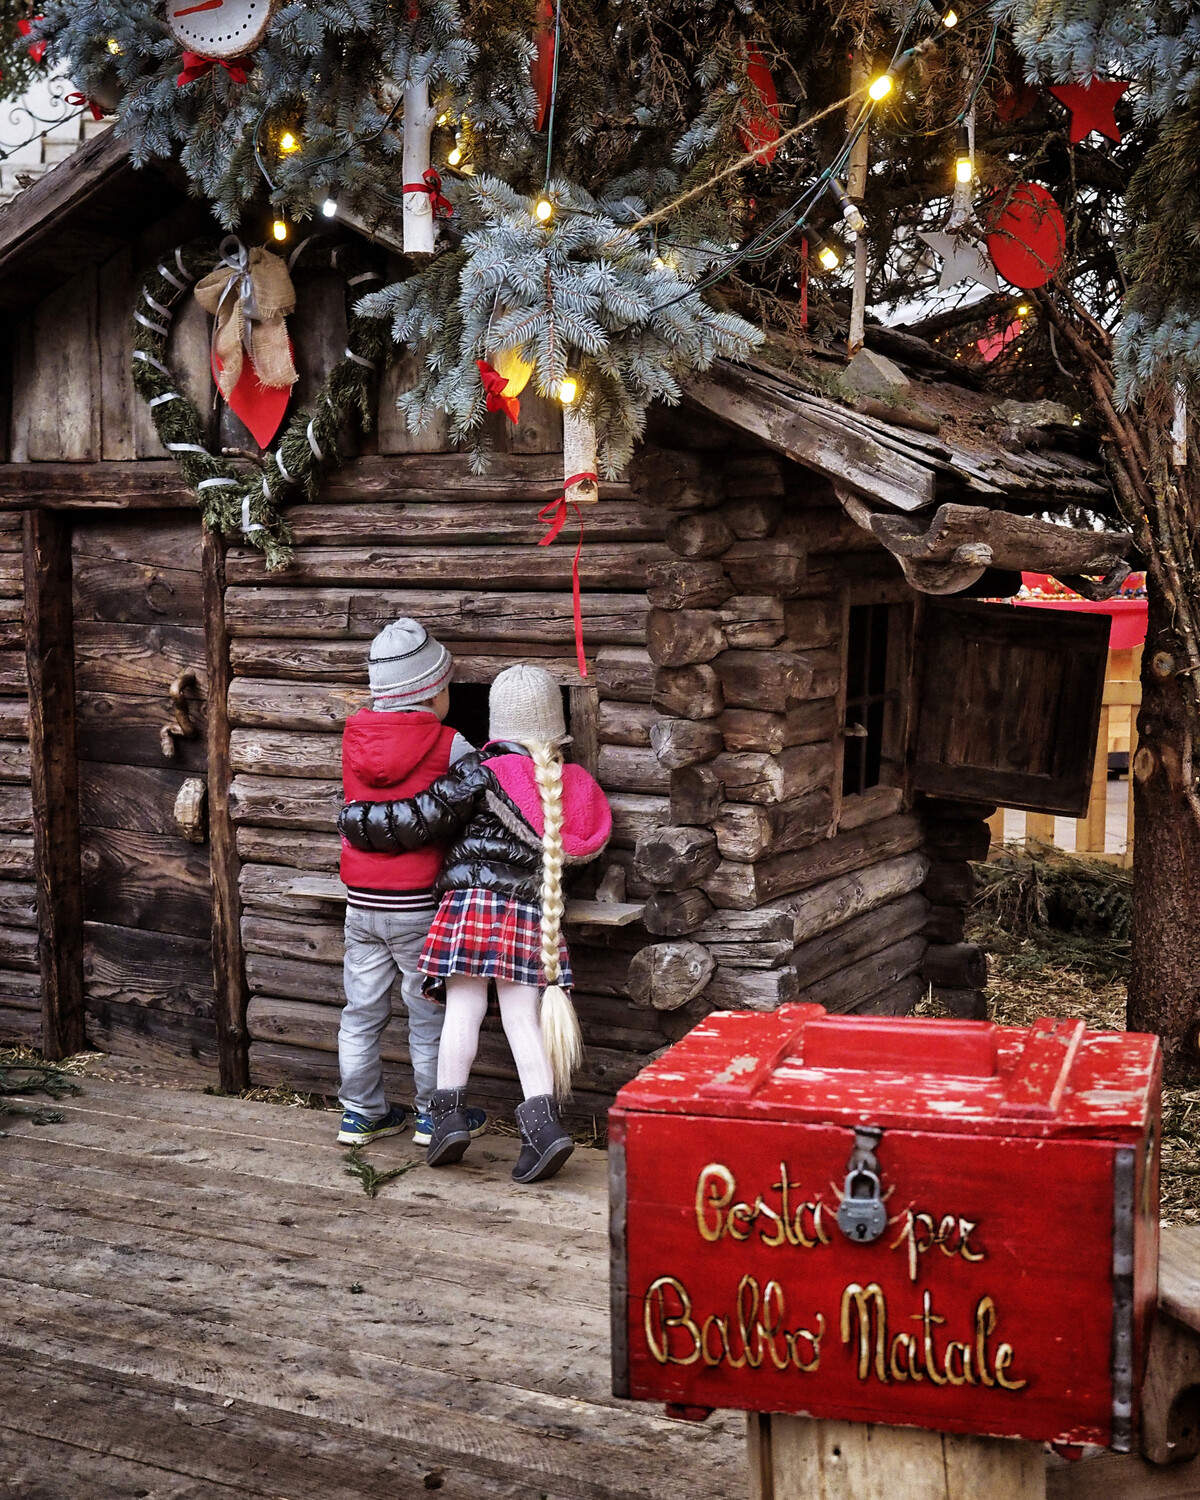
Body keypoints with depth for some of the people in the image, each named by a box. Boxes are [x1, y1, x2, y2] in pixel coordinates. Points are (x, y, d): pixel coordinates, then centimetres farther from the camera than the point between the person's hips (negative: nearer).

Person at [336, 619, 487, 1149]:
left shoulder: (354, 735, 2)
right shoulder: (448, 746, -12)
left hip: (362, 900, 5)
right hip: (420, 903, -5)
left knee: (362, 1010, 14)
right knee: (430, 1012, 10)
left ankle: (360, 1112, 24)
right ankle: (434, 1114, 21)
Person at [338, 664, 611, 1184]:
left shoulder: (482, 772, -5)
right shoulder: (571, 785, 9)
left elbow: (420, 819, -6)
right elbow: (583, 851, 15)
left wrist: (356, 819, 7)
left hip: (473, 901, -4)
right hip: (534, 911, 4)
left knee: (463, 1007, 2)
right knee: (522, 1017, 3)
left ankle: (449, 1111, -1)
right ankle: (542, 1122, -8)